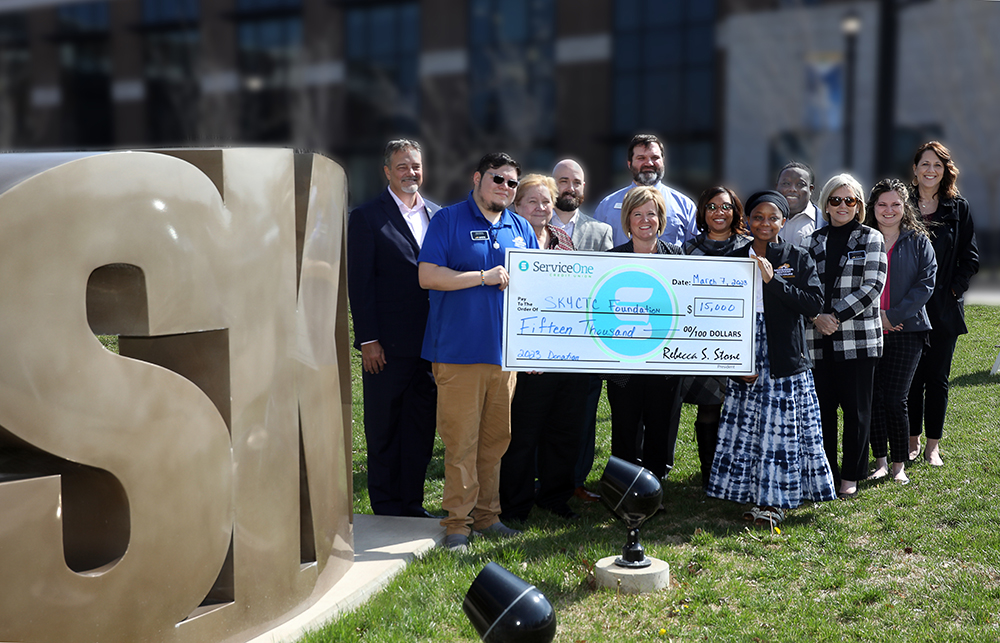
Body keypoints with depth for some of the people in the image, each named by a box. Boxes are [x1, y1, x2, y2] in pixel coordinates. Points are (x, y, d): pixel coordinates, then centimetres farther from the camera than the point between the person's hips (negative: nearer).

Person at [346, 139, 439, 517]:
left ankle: (412, 504, 22)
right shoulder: (366, 217, -3)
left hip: (430, 342, 5)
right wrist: (367, 340, -12)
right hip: (388, 344, -5)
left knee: (422, 427, 10)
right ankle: (387, 509, 17)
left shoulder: (437, 216, 11)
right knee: (384, 429, 6)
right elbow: (360, 284, -7)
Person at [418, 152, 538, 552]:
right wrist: (484, 277, -13)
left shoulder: (521, 229, 15)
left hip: (506, 350, 5)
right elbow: (427, 276, -11)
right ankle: (458, 522, 5)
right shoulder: (448, 220, -1)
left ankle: (487, 515, 22)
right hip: (459, 350, -5)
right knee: (461, 440, -4)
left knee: (496, 437, 11)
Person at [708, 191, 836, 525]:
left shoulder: (798, 258, 2)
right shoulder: (735, 259, 7)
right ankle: (754, 496, 16)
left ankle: (776, 500, 11)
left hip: (786, 359, -2)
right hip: (746, 358, 2)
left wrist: (773, 280, -16)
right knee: (747, 426, 4)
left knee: (783, 428, 1)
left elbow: (815, 302, -9)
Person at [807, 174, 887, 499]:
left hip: (858, 338, -3)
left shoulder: (871, 238, 3)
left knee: (856, 408, 3)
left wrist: (836, 315, -15)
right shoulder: (814, 240, 11)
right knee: (822, 407, 6)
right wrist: (817, 316, -9)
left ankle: (851, 476, 14)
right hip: (819, 339, 3)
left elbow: (873, 286, -7)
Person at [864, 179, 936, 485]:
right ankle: (881, 460, 14)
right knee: (873, 398, 2)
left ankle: (899, 464, 9)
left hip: (906, 330, -1)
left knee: (896, 400, -5)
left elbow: (926, 282, -3)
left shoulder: (918, 241, 5)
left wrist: (894, 315, -11)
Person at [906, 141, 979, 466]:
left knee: (937, 378, 6)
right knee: (911, 377, 5)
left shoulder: (958, 208, 4)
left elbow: (970, 258, 5)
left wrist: (954, 289, -6)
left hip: (945, 307, 0)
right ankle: (912, 441, 17)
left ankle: (933, 445, 14)